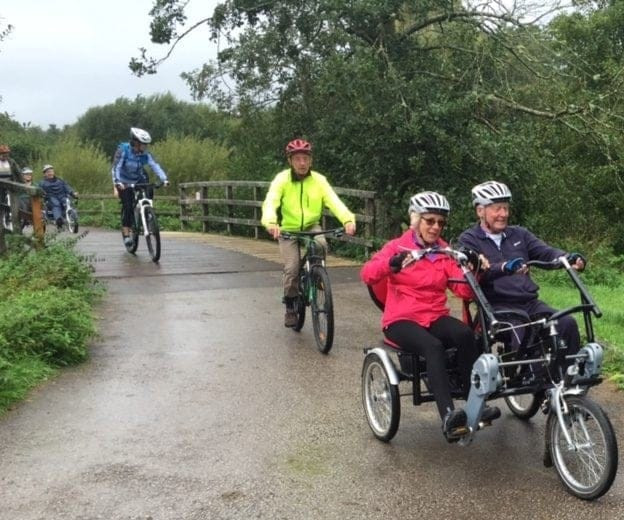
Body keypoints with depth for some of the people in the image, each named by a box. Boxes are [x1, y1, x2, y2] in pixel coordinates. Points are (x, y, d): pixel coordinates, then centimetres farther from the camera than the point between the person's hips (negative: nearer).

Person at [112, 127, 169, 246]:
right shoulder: (123, 150, -23)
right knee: (127, 206, -15)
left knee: (149, 192, -19)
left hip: (138, 181, 4)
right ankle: (126, 233, -7)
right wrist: (117, 182, -46)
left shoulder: (145, 154, -13)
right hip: (124, 184, -4)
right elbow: (116, 167, -30)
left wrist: (164, 179, -37)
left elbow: (155, 166, -22)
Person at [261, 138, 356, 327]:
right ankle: (290, 308, 10)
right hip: (288, 229, -1)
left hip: (311, 226, 1)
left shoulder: (319, 180, -12)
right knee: (292, 269, -13)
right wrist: (270, 222, -53)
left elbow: (334, 201, -24)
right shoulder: (282, 179, -17)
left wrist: (348, 220, -44)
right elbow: (270, 202, -31)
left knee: (320, 245, -31)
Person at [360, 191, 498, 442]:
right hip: (402, 319, -4)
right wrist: (391, 264, -36)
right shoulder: (397, 246, 1)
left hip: (436, 318, 4)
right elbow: (367, 274, -16)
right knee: (433, 346, -34)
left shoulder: (445, 252, 12)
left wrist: (472, 270, -18)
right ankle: (448, 416, -42)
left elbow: (465, 291, 2)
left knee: (465, 333, -29)